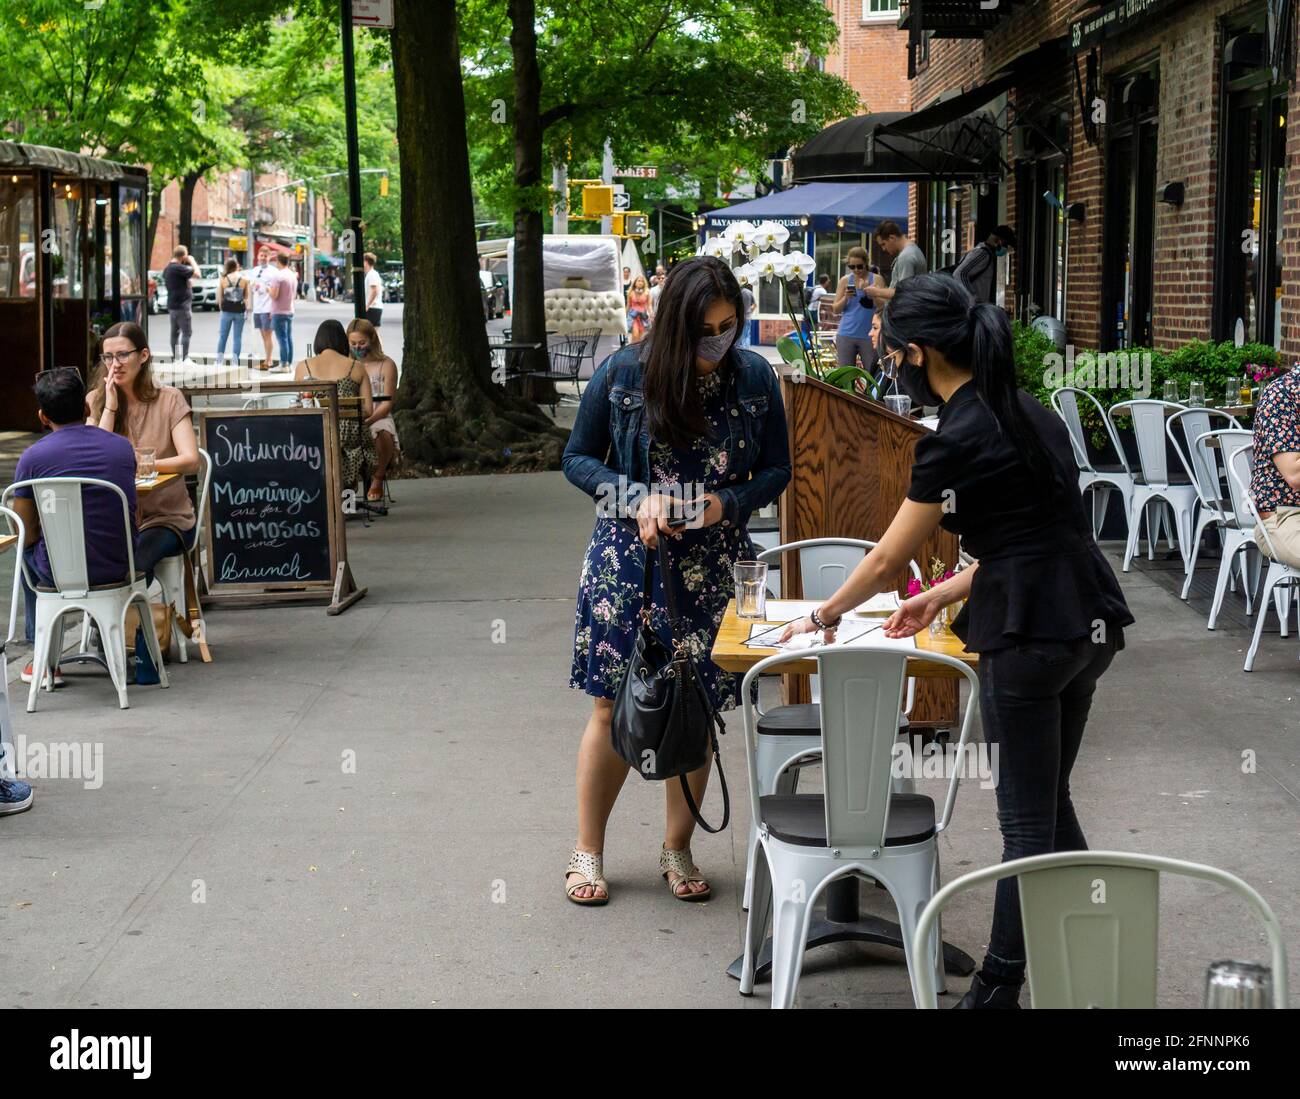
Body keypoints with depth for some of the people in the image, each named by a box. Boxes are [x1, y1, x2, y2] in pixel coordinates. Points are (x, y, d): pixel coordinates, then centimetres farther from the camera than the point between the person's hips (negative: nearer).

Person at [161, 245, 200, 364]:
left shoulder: (167, 269, 11)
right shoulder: (179, 268, -18)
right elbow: (197, 274, -18)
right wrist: (192, 261, -4)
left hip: (172, 305, 9)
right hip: (182, 305, -9)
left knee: (175, 332, 12)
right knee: (186, 332, -7)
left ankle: (175, 358, 16)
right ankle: (185, 358, -11)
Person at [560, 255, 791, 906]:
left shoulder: (754, 377, -2)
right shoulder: (621, 375, -7)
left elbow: (776, 469, 6)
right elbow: (578, 459, 2)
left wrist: (728, 503, -13)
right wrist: (636, 498, -15)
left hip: (713, 567, 2)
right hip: (629, 559, -1)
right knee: (614, 706, 1)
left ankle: (677, 849, 24)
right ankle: (587, 850, 17)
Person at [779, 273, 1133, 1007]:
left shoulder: (958, 441, -14)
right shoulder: (1030, 412, 11)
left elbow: (889, 559, -5)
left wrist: (823, 617, 11)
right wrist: (942, 597, 22)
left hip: (1029, 637, -9)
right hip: (1088, 624, 9)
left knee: (1029, 821, 2)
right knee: (1051, 804, 19)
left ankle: (1001, 987, 14)